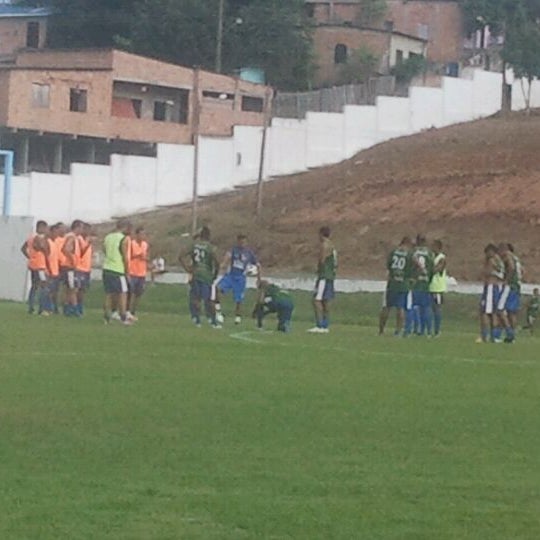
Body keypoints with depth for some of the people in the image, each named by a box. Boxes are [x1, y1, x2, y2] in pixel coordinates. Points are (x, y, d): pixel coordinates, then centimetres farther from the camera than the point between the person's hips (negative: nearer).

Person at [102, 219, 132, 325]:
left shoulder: (107, 237, 11)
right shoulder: (124, 239, -8)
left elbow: (105, 251, 14)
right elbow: (125, 257, -10)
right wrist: (127, 272, -2)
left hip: (107, 268, 6)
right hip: (118, 270, -6)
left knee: (109, 294, 10)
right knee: (123, 294, 0)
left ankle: (107, 317, 9)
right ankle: (124, 318, -3)